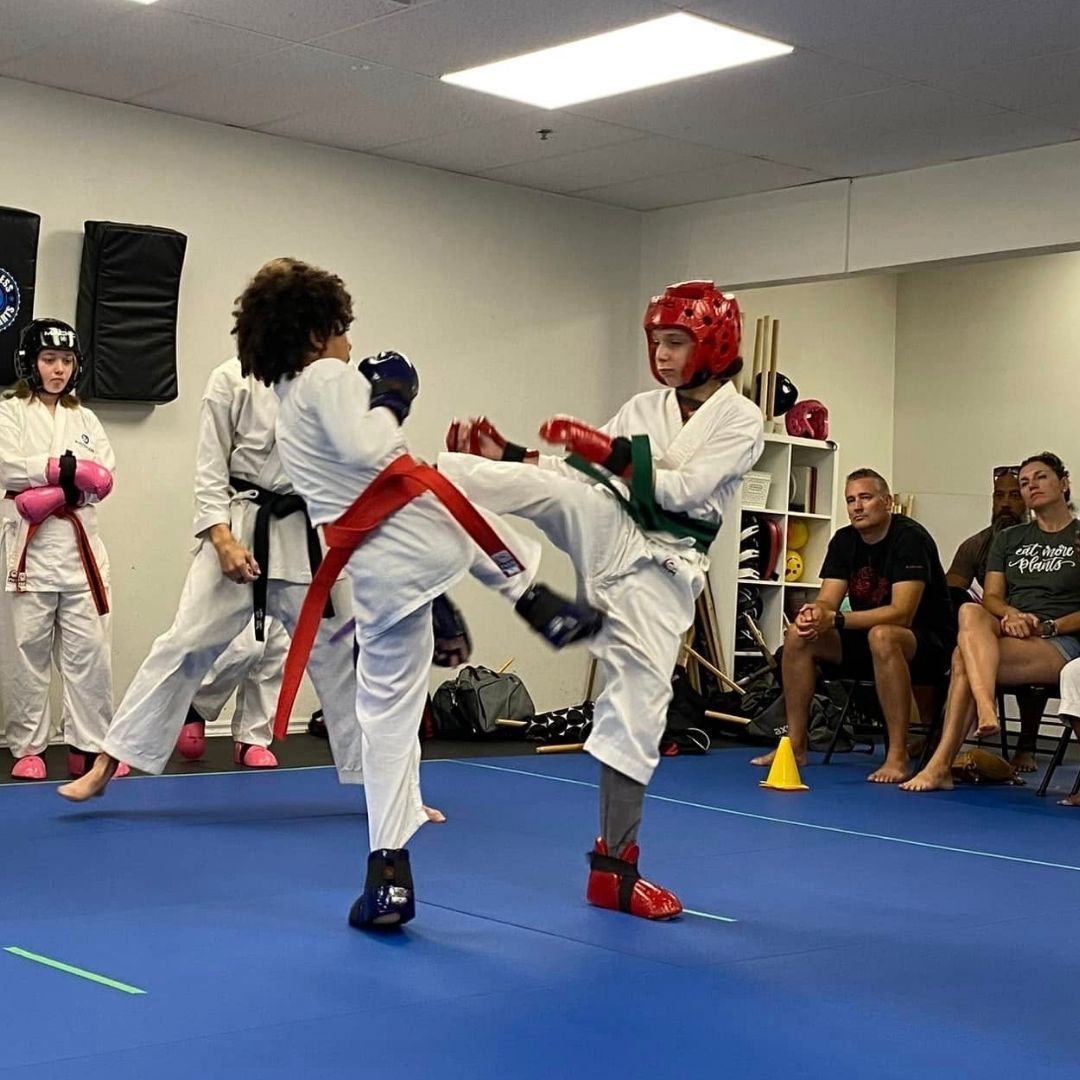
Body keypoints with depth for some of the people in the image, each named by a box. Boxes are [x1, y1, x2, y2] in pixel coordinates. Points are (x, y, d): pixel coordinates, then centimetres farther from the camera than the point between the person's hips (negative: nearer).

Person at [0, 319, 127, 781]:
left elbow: (103, 479, 3)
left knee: (88, 648, 1)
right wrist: (68, 466, -13)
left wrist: (60, 492, -13)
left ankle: (89, 746, 9)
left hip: (80, 542, 3)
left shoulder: (84, 419, 16)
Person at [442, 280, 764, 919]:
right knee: (559, 488, -28)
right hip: (604, 526, 3)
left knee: (639, 705, -3)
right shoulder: (642, 408, 13)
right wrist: (506, 454, -3)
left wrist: (610, 453, -18)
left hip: (659, 568, -3)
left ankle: (615, 866, 8)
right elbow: (584, 473, 9)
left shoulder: (740, 418, -1)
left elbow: (686, 489, -14)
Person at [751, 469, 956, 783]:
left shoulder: (910, 538, -18)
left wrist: (835, 620, -36)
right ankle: (795, 745, -5)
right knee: (797, 635, -9)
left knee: (881, 636, -39)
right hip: (866, 642, 7)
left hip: (928, 644, -7)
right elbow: (828, 601, -3)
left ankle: (898, 757, -36)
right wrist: (814, 613, -29)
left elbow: (901, 613, -27)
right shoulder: (844, 541, 4)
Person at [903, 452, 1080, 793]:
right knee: (970, 612, -34)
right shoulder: (1008, 539, 24)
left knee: (964, 659, -32)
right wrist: (1011, 615, -11)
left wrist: (1047, 627, -14)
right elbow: (991, 597, 11)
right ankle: (986, 708, -49)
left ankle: (941, 764, -35)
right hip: (1011, 635, 4)